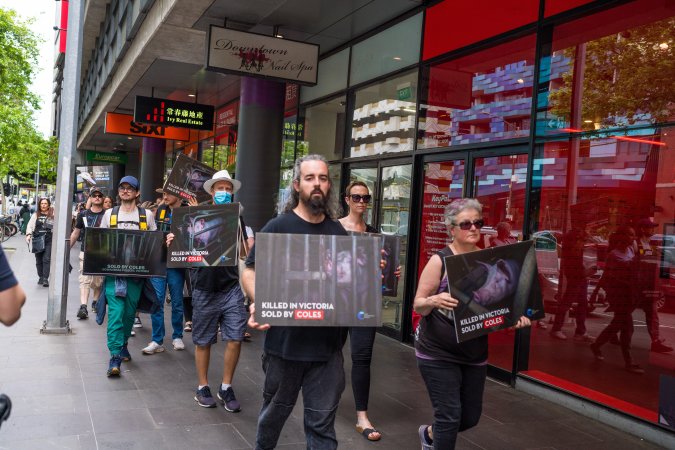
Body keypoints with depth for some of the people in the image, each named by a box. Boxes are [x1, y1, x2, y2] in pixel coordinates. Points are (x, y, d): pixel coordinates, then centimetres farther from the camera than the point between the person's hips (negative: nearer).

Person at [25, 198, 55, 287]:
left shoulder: (53, 215, 3)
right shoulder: (36, 215, 10)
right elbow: (30, 225, 8)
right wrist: (29, 234, -4)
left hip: (49, 240, -3)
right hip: (38, 240, 3)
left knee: (46, 259, -9)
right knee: (39, 260, 9)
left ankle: (45, 279, -8)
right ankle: (40, 277, 21)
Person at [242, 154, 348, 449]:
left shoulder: (339, 232, 7)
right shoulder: (277, 227, -5)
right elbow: (250, 271, -5)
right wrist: (258, 302, -24)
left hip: (328, 343, 2)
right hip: (284, 340, -2)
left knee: (322, 422, 8)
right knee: (275, 410, 19)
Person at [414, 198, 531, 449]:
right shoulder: (440, 260, -12)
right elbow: (418, 305, -11)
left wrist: (516, 317, -11)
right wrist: (434, 301, -34)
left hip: (475, 353, 5)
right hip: (437, 353, -5)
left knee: (471, 416, 15)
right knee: (450, 414, -7)